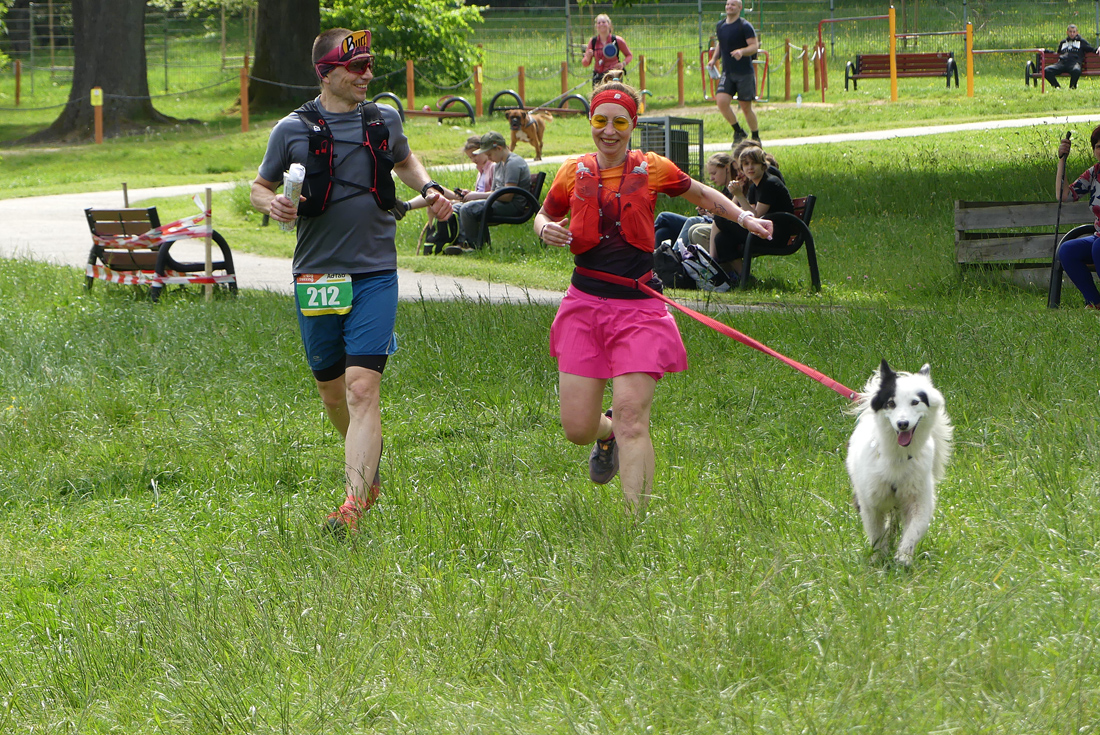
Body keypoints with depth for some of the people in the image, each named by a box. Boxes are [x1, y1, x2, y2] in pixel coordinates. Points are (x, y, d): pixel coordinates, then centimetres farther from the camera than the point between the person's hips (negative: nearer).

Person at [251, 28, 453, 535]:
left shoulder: (385, 120, 6)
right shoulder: (293, 130, -1)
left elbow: (404, 161, 27)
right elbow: (259, 188, 10)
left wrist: (428, 188, 8)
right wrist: (272, 204, -12)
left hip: (375, 274, 0)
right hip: (317, 277, 1)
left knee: (363, 385, -14)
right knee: (331, 387, 11)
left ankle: (353, 503, -19)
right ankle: (368, 460, 41)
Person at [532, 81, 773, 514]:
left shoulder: (652, 170, 1)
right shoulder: (574, 173, 4)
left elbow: (702, 195, 19)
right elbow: (545, 215, 22)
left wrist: (744, 218, 5)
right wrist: (546, 231, -2)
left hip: (638, 305, -2)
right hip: (585, 303, 2)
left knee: (632, 417, -15)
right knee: (578, 429, 0)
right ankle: (607, 432, 38)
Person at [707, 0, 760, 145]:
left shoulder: (745, 26, -8)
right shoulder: (720, 25, 10)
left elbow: (754, 46, -12)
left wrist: (742, 51, -30)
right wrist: (714, 59, 9)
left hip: (745, 72, -5)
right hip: (727, 72, 5)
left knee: (745, 107, 0)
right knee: (721, 101, -13)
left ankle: (756, 137, 20)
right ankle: (738, 132, 6)